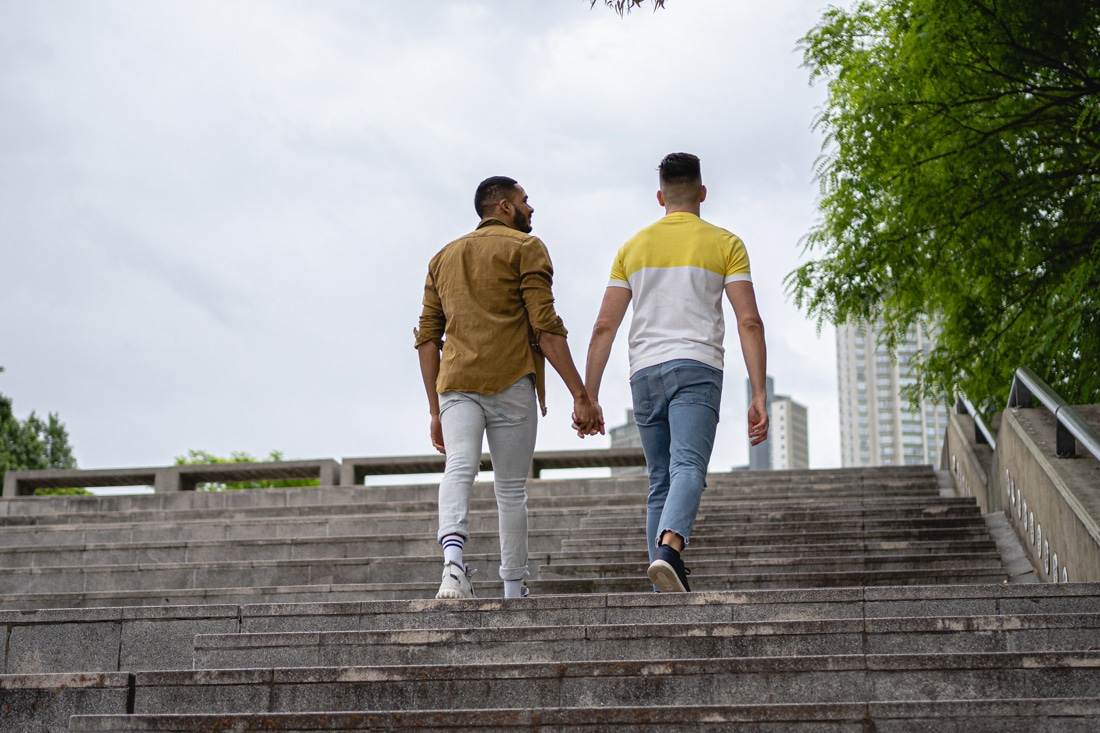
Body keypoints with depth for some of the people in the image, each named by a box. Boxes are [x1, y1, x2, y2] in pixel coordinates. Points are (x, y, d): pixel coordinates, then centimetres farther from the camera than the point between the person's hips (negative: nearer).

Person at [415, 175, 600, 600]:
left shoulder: (443, 258, 23)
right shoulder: (525, 248, 5)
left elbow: (427, 337, 18)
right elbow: (545, 329, -6)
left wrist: (435, 411, 21)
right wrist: (581, 396, -6)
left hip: (455, 383, 3)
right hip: (510, 382, -3)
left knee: (458, 470, -13)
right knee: (511, 488, 6)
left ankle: (453, 560, -39)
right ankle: (514, 592, 14)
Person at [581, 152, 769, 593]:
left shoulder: (633, 247, 17)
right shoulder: (724, 244, 8)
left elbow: (604, 329, 10)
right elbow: (749, 322, -3)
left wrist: (588, 397, 11)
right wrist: (759, 396, -5)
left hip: (644, 374, 4)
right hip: (696, 366, -3)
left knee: (660, 483, 10)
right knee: (688, 469, -17)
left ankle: (668, 594, 6)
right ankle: (668, 551, -44)